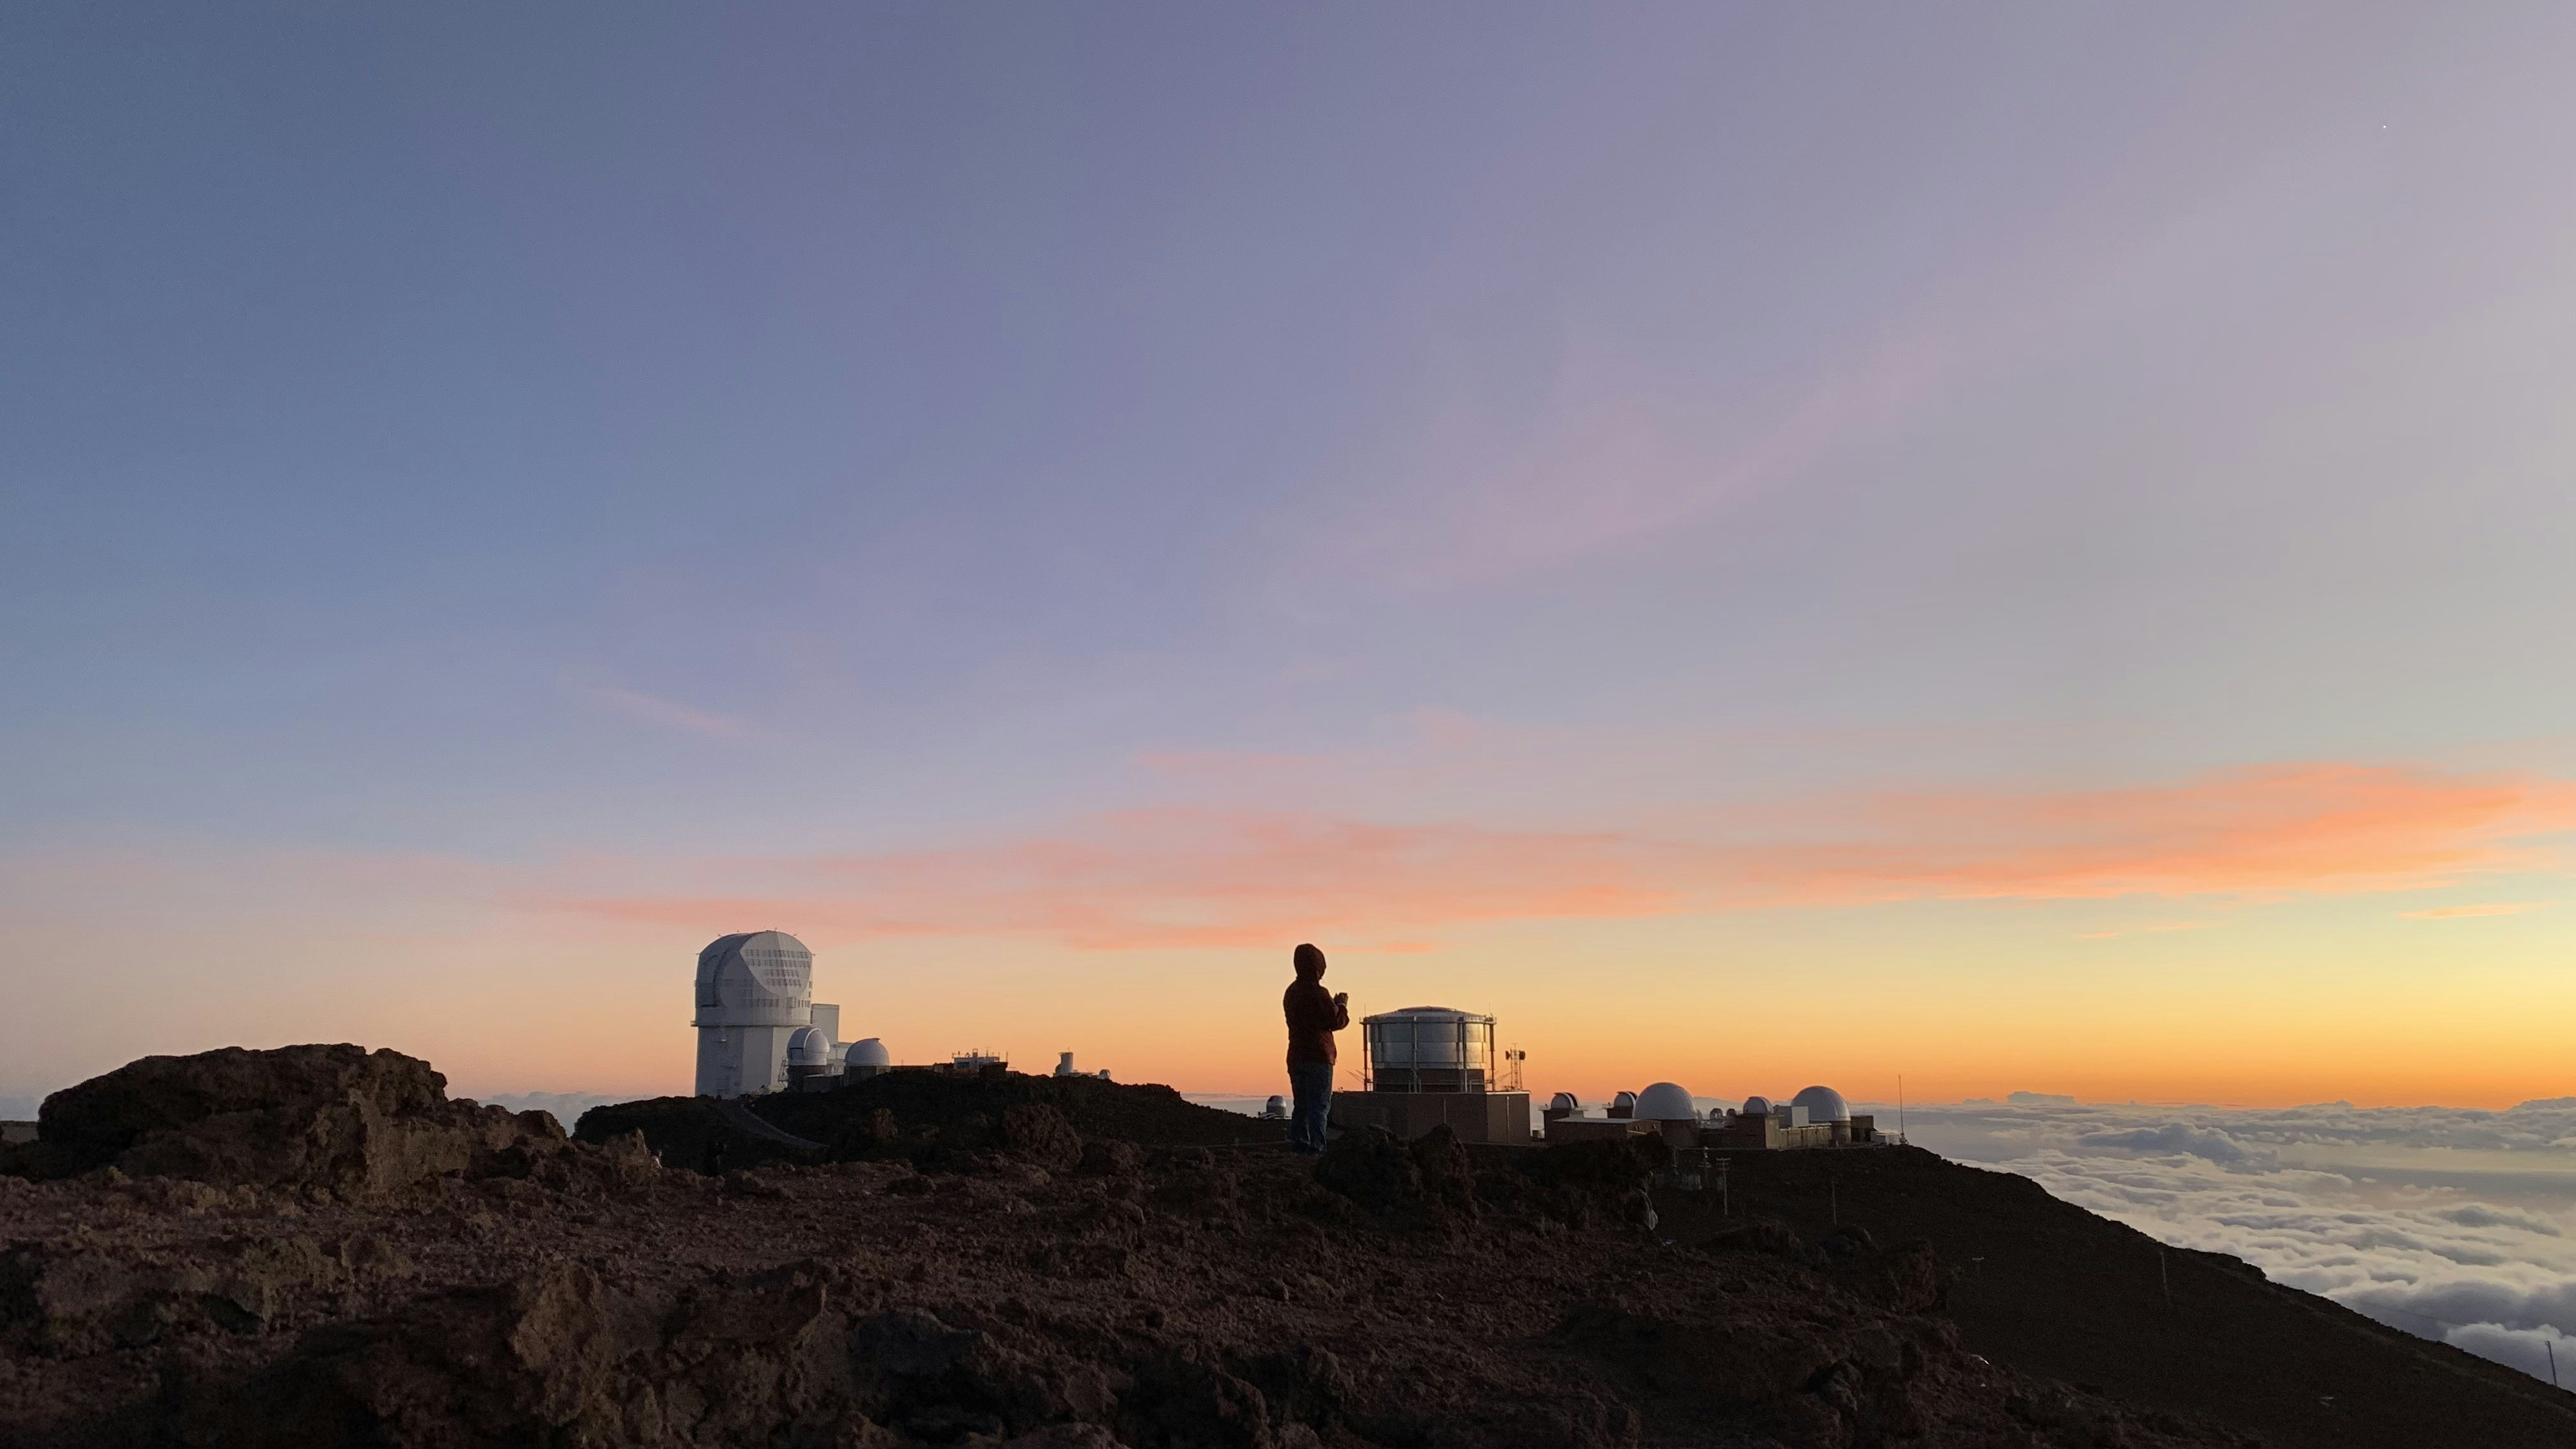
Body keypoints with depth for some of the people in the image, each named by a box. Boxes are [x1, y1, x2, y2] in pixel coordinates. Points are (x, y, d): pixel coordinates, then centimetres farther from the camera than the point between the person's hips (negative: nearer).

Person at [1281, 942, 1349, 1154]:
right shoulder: (1317, 993, -14)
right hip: (1318, 1057, -8)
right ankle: (1316, 1146, -9)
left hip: (1296, 1056, 8)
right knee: (1319, 1106, -5)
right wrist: (1342, 1005, 7)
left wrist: (1332, 1004, 21)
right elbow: (1337, 1022, -11)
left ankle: (1297, 1142, 9)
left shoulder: (1291, 992, 12)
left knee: (1301, 1104, 13)